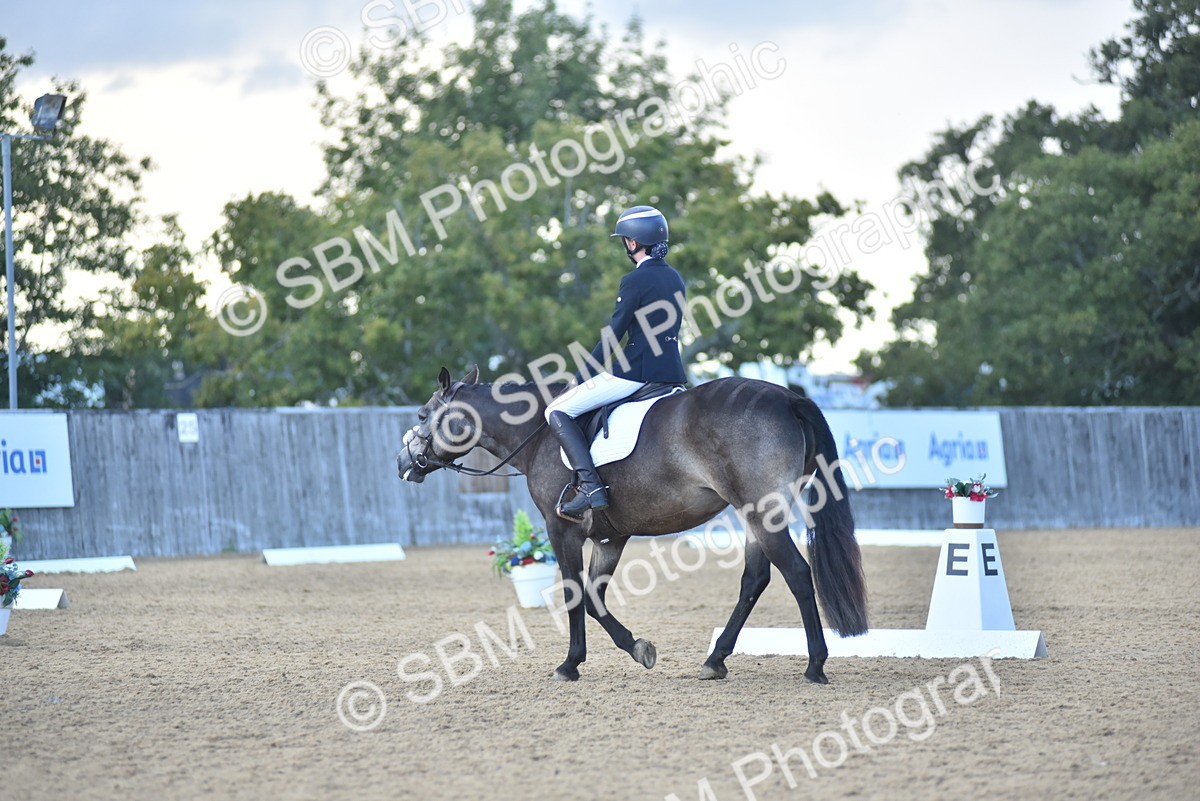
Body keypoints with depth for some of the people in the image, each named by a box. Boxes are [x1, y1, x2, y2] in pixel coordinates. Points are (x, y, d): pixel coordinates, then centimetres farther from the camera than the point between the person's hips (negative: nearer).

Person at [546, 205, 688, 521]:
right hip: (673, 370, 9)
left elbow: (613, 335, -11)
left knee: (557, 411, -3)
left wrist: (582, 376, -1)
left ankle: (591, 486, -17)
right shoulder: (676, 279, 13)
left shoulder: (635, 281, -11)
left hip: (636, 370, -9)